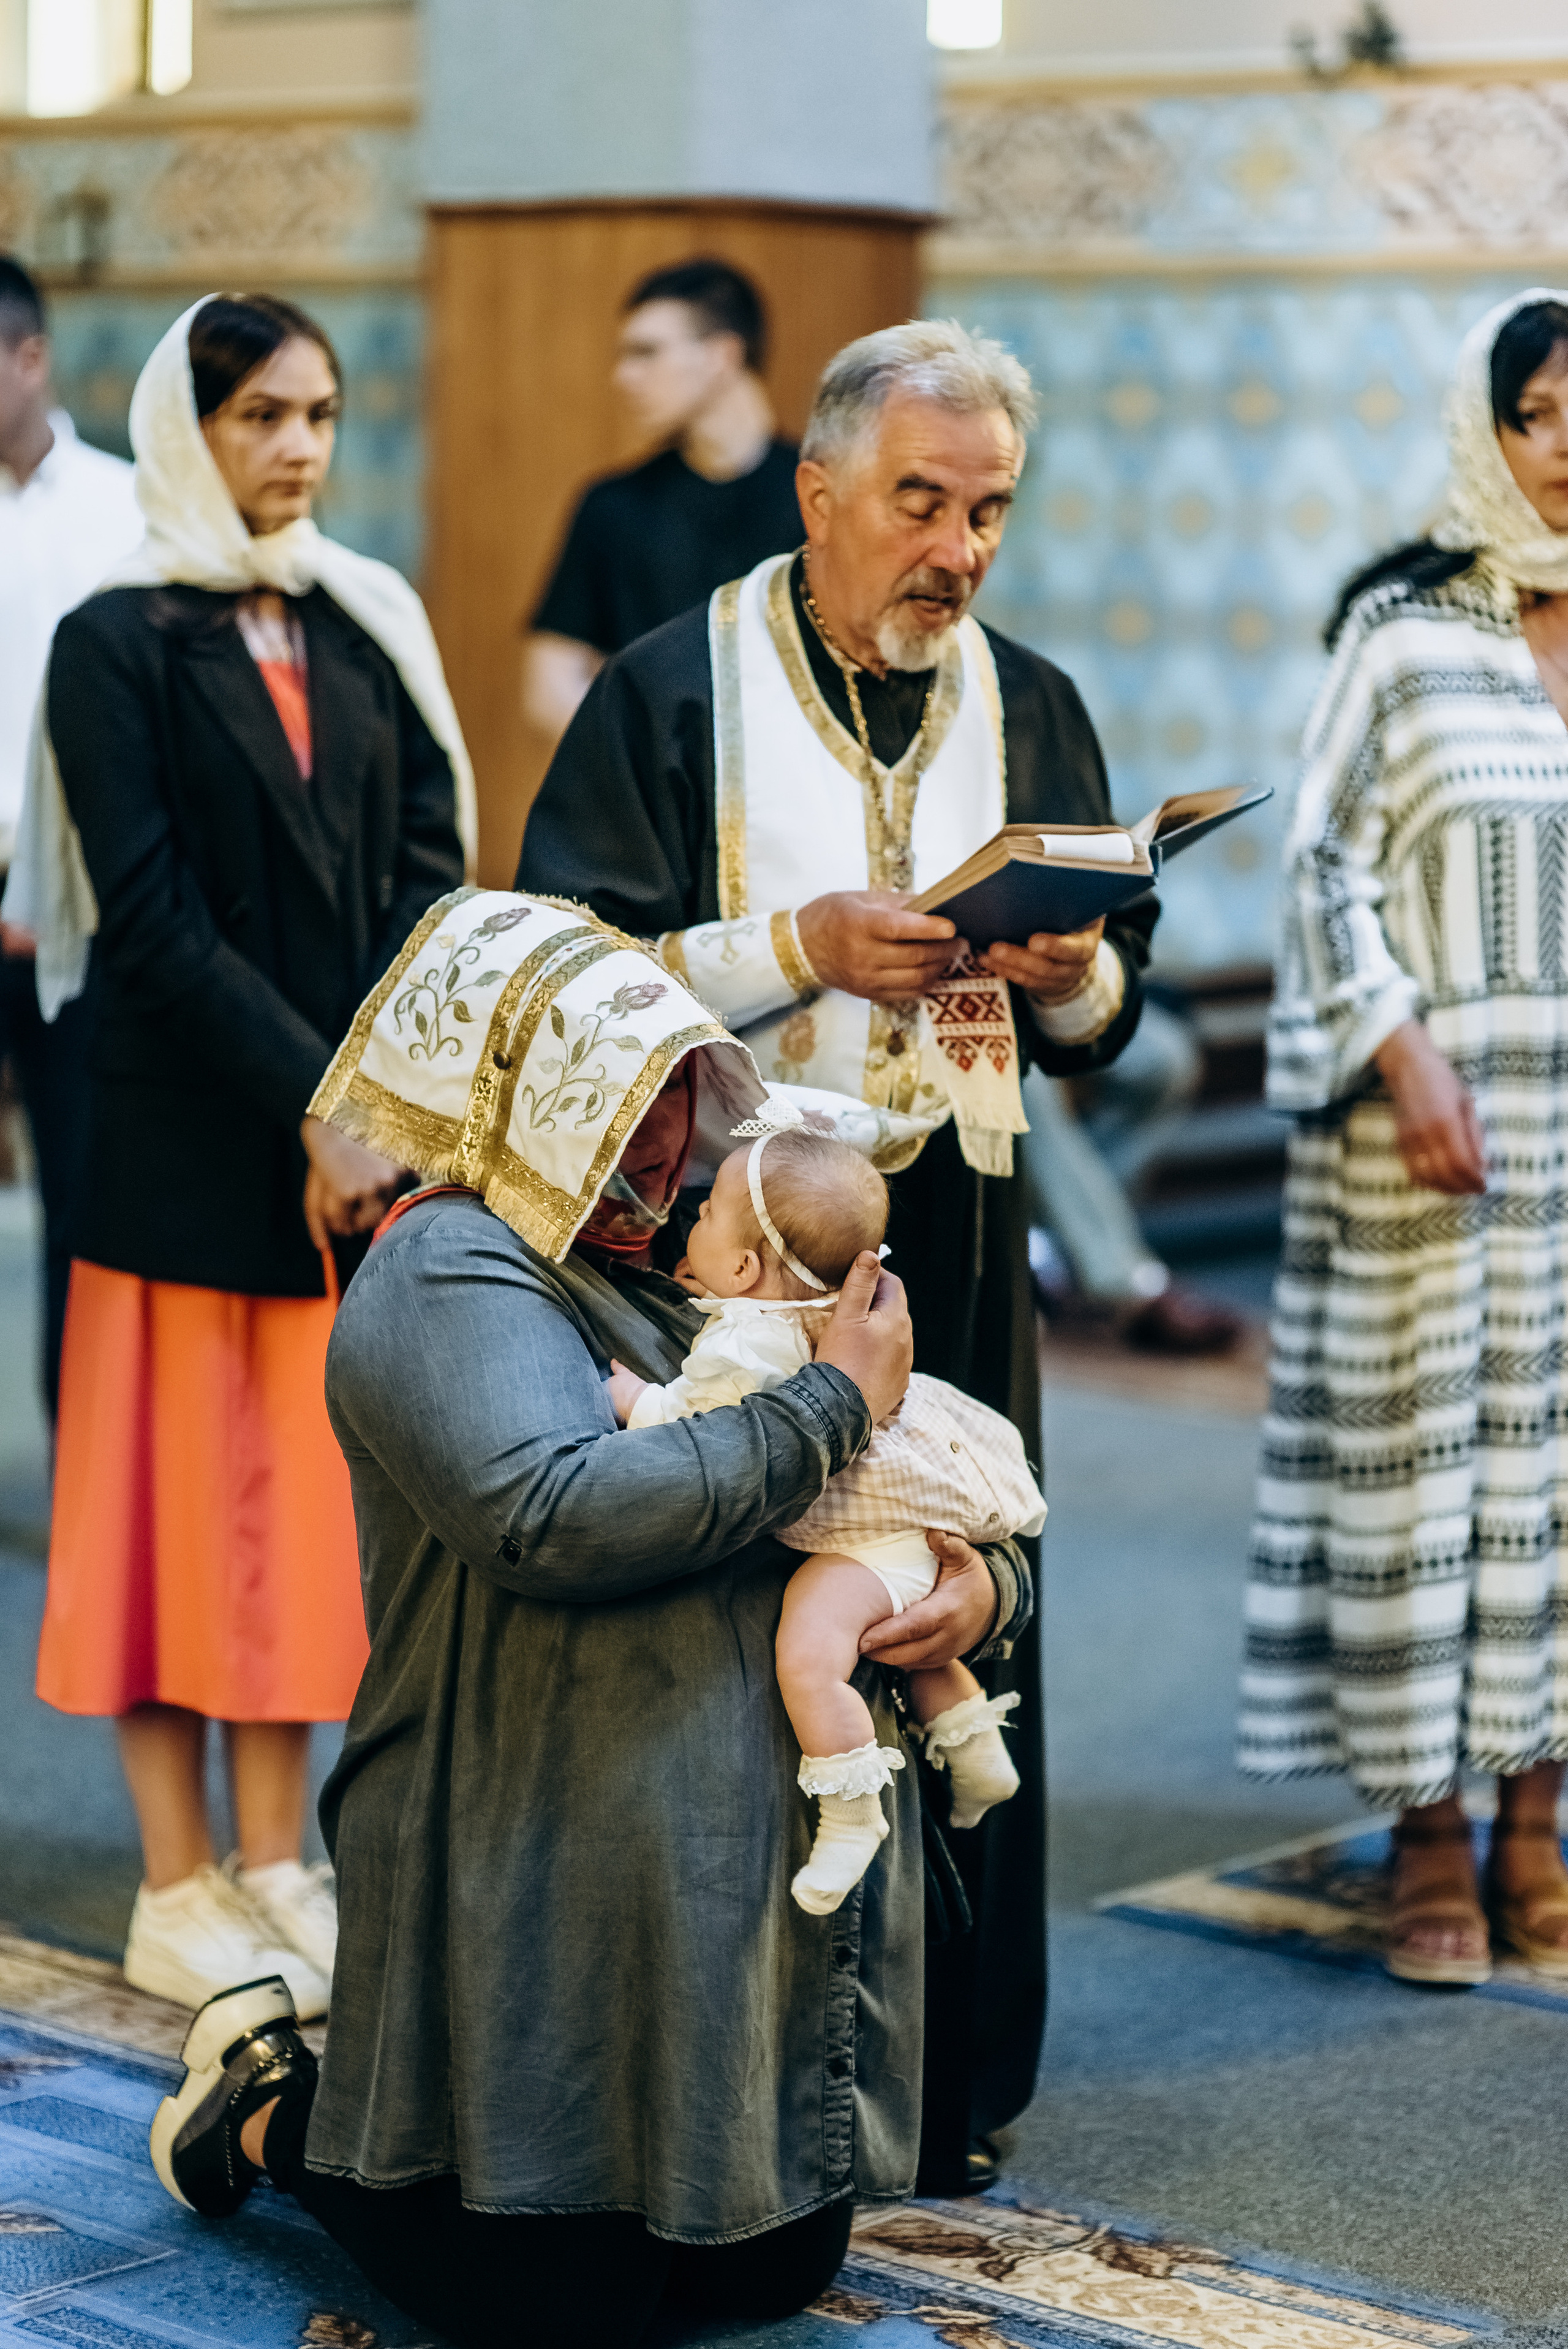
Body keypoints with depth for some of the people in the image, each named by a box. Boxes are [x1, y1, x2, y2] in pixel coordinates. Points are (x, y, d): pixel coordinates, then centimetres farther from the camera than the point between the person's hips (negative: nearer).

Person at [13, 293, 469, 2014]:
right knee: (180, 1495, 1)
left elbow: (425, 871, 2)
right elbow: (150, 920, -11)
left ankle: (275, 1873, 18)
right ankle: (179, 1898, 11)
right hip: (187, 1145, -4)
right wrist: (311, 1104, -16)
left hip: (357, 1145, 4)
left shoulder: (366, 629, 10)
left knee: (303, 1496, 8)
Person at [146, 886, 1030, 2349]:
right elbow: (550, 1513, -31)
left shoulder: (675, 1283, 15)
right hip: (545, 1891, -8)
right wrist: (833, 1407, -21)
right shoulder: (446, 1279, -10)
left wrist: (983, 1584, -4)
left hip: (771, 1885, 8)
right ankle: (274, 2108, 21)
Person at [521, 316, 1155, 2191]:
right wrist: (802, 946, -18)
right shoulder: (674, 689, 0)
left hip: (954, 1255, 3)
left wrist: (1072, 969, -11)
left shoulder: (1028, 710, 11)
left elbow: (1107, 1019, 12)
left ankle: (940, 2084, 14)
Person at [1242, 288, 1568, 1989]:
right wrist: (1403, 1052, -11)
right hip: (1426, 1108, -3)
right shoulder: (1404, 630, 0)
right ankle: (1427, 1829, 10)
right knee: (1416, 1439, 0)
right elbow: (1328, 861, -1)